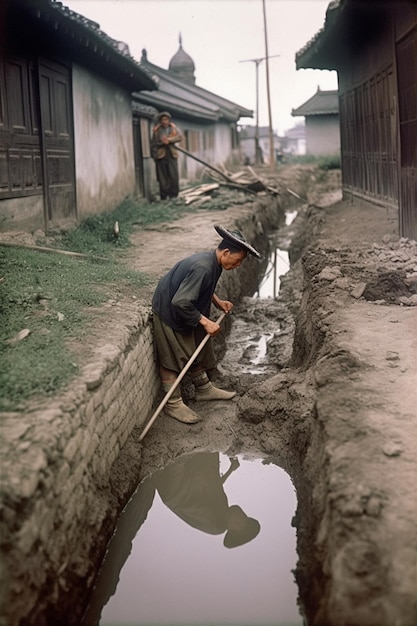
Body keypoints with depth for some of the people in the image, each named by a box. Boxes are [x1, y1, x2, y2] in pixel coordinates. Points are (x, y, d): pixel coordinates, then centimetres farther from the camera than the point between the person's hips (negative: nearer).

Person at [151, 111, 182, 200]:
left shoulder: (173, 128, 9)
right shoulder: (156, 130, 7)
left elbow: (180, 137, -5)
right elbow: (153, 144, 8)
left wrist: (168, 139, -16)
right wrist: (154, 155, 1)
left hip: (172, 155, 1)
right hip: (161, 156, -1)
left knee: (174, 177, -5)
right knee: (163, 178, -1)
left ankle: (173, 196, 3)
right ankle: (164, 197, 4)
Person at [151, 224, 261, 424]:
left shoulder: (213, 262, -2)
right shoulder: (202, 267, -33)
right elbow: (180, 302, -35)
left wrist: (218, 302, 6)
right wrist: (205, 322, -27)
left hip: (186, 313, 10)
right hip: (169, 312, -10)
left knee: (196, 350, 19)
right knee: (172, 358, -1)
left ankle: (204, 389, 35)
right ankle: (173, 404, 9)